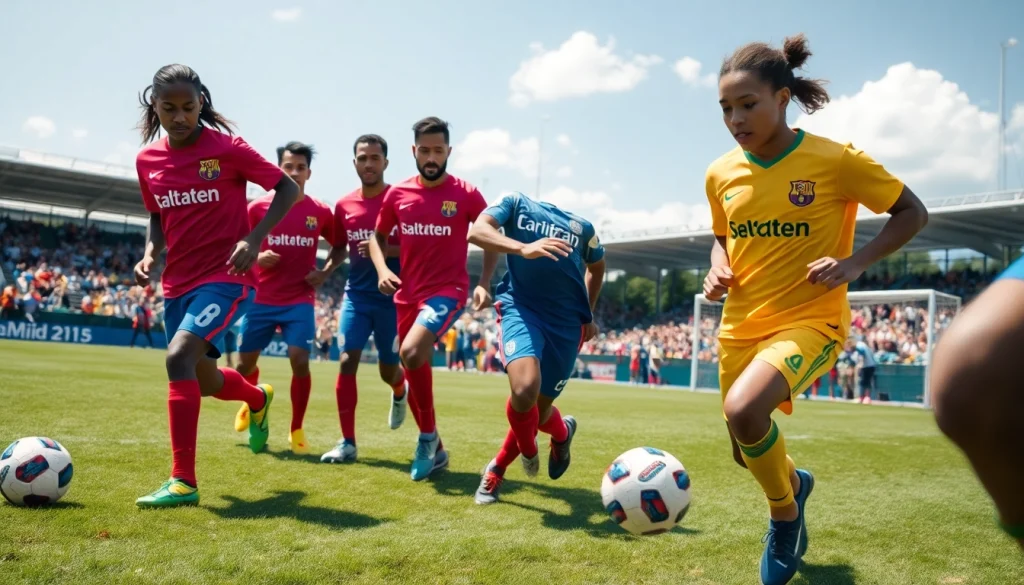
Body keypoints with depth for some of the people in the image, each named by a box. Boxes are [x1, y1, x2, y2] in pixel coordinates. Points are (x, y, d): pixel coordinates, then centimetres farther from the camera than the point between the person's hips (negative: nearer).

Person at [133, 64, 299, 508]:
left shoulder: (228, 149, -11)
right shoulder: (147, 160, 5)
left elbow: (289, 189, -8)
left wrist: (254, 238, -20)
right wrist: (150, 254, -1)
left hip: (226, 277, -6)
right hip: (177, 283, 7)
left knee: (178, 357, -26)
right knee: (203, 380, 16)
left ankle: (183, 482, -18)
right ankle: (259, 399, 51)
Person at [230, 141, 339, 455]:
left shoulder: (321, 212, 0)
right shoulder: (258, 207, -2)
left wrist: (325, 273, -1)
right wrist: (256, 258, -13)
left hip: (300, 301, -1)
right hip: (261, 299, 1)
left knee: (299, 360, -13)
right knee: (245, 361, 9)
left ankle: (296, 430, 4)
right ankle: (251, 402, 44)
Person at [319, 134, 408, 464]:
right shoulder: (344, 205, 4)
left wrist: (385, 250, -23)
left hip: (393, 297, -3)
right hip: (357, 295, 3)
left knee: (389, 370, 7)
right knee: (347, 362, -8)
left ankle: (400, 392, 46)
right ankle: (348, 443, 0)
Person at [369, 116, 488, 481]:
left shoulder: (466, 195, -6)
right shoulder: (397, 194, 3)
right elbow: (378, 236, 15)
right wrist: (382, 269, -4)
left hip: (448, 290, -5)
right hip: (407, 293, 5)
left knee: (411, 353, -28)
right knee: (415, 372, 11)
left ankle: (428, 437, -5)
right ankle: (435, 451, 31)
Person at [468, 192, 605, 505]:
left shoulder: (582, 226, 12)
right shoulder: (515, 202, 3)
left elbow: (597, 266, 31)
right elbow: (476, 232, -17)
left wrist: (587, 315, 27)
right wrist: (524, 249, -33)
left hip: (567, 321, 4)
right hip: (521, 308, -4)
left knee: (538, 408, 5)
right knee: (524, 388, -27)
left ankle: (497, 469, 36)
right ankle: (545, 440, 9)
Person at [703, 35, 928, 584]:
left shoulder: (835, 160, -12)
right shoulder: (721, 173, 1)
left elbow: (913, 213, -3)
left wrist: (854, 262, -16)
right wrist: (718, 269, -3)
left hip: (810, 320, -5)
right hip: (740, 326, 6)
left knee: (743, 409, -32)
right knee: (746, 453, 13)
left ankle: (785, 514, -1)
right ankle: (794, 481, 51)